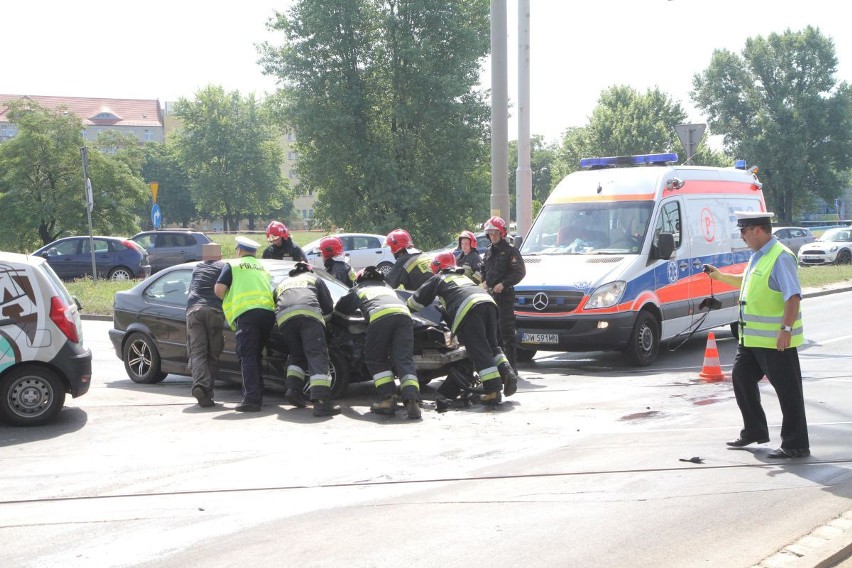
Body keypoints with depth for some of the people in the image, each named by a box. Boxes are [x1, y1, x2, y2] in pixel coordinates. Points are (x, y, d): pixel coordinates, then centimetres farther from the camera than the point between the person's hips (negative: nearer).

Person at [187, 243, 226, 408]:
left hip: (193, 309, 2)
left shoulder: (197, 268, 30)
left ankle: (199, 385, -29)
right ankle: (207, 389, -3)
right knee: (213, 354, 5)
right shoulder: (224, 267, 20)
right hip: (214, 310, -2)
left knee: (197, 352, -7)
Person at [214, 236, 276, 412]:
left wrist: (228, 300, 21)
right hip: (268, 311, 6)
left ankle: (252, 399, -20)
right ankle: (257, 395, 17)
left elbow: (219, 289, 3)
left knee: (247, 356, -9)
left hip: (246, 312, -5)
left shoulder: (232, 265, 13)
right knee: (256, 355, 17)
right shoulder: (262, 267, 30)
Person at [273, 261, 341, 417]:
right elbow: (328, 307, 29)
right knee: (317, 355, -12)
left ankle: (293, 388, -1)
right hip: (309, 313, -3)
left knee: (296, 355, 22)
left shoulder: (282, 284, 42)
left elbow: (274, 306, 34)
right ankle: (321, 401, -27)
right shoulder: (314, 279, 36)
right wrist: (324, 319, 47)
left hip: (284, 317, 3)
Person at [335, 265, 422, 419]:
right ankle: (412, 400, -24)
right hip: (403, 313, 3)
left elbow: (340, 308, 45)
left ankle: (388, 398, -6)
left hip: (379, 316, -3)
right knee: (405, 360, -3)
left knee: (375, 360, 11)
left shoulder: (358, 289, 35)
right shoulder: (387, 286, 43)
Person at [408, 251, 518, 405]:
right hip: (488, 302, 6)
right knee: (492, 345, 17)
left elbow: (417, 299, 29)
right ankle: (507, 372, -6)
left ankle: (493, 391, -18)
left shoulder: (438, 279, 25)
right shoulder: (463, 276, 40)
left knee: (480, 351, -10)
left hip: (468, 309, -6)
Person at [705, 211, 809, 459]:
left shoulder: (781, 257, -17)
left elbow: (793, 296, -24)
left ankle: (796, 445, 7)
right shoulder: (757, 256, 13)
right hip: (751, 337, 10)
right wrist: (720, 276, 28)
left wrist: (786, 329, -29)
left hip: (776, 339, -10)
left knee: (787, 391, -1)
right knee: (741, 378, 17)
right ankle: (754, 431, 32)